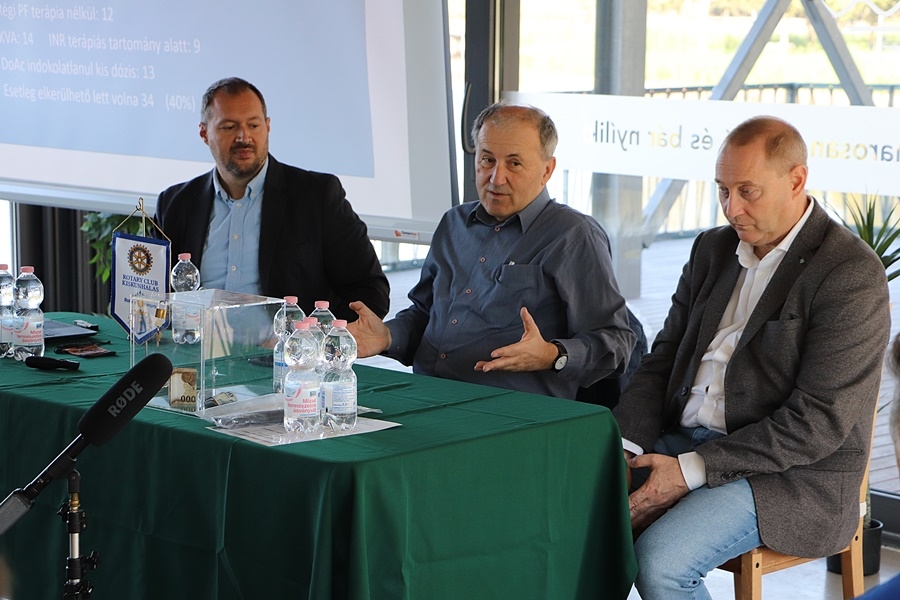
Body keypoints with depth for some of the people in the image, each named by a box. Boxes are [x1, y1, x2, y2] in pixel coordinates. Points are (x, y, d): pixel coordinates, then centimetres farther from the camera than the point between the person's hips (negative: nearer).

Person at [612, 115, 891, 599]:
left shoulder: (853, 274, -12)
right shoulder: (713, 249, 13)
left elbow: (820, 420, -17)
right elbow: (664, 358, 13)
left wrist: (692, 470, -20)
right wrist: (624, 445, -7)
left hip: (793, 477, -6)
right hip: (680, 443, 7)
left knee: (659, 560, -29)